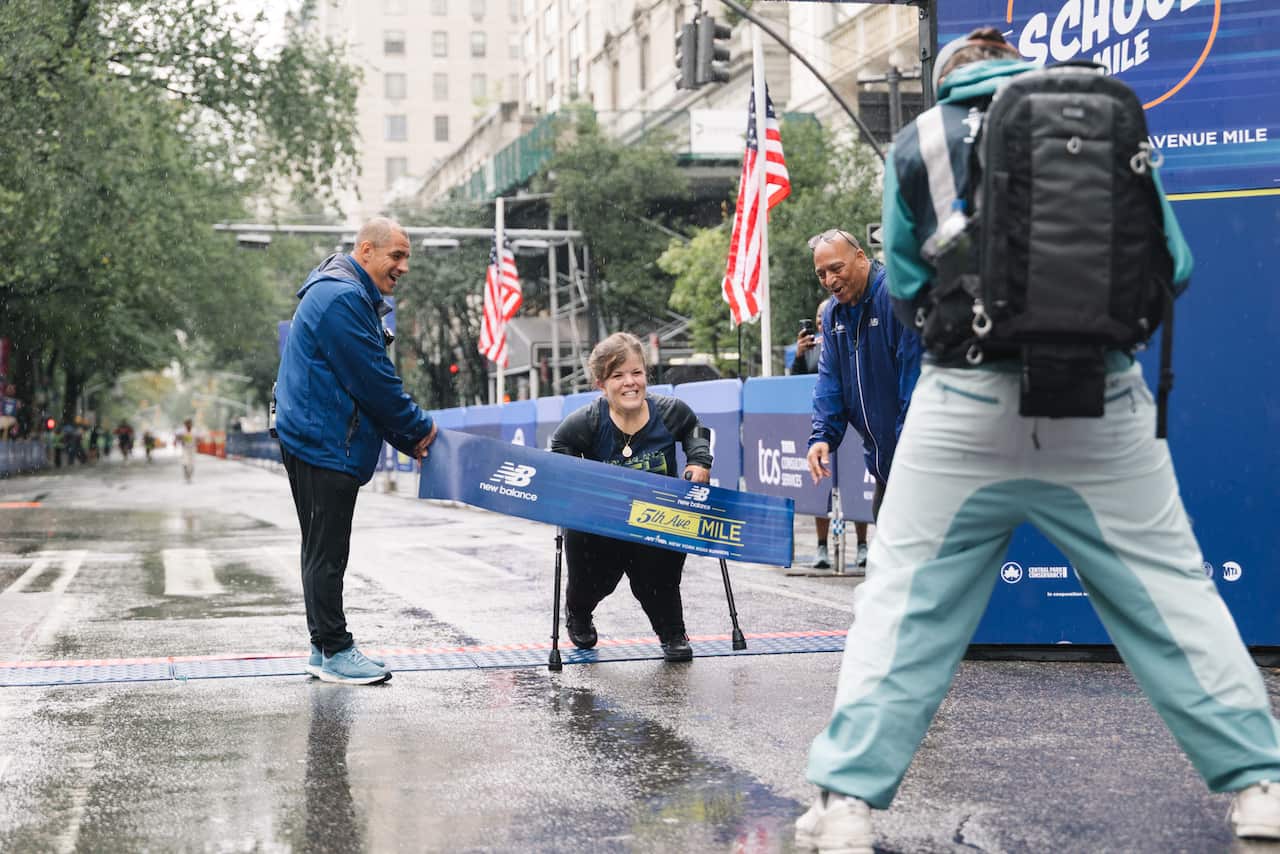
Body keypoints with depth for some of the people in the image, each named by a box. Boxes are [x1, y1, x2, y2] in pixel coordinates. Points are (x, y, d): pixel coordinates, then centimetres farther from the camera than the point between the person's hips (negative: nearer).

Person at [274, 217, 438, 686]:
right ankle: (333, 652, 0)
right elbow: (375, 381, -18)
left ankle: (326, 648, 20)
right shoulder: (342, 299, -17)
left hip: (314, 441, 12)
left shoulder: (353, 296, 19)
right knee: (327, 553, -5)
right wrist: (418, 429, -6)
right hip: (324, 444, -12)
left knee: (323, 550, 14)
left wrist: (407, 436, 13)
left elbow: (372, 380, 20)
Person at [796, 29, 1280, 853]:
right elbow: (1172, 265, 8)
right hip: (1103, 407, 1)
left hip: (970, 408, -1)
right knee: (1170, 594, 11)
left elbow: (907, 285, 10)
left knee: (906, 601, 6)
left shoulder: (919, 143, 4)